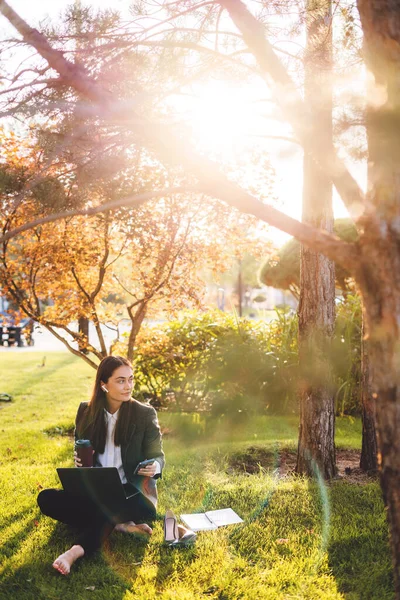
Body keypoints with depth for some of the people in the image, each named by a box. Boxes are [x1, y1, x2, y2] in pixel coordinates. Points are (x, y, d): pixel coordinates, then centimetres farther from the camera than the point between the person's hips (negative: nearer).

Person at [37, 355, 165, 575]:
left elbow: (157, 456, -3)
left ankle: (77, 550, -37)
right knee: (46, 499, -20)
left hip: (131, 492, -4)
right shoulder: (86, 411, 2)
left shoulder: (145, 414, -7)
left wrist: (154, 467, -28)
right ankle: (119, 525, -21)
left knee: (144, 510, -38)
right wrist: (78, 460, -12)